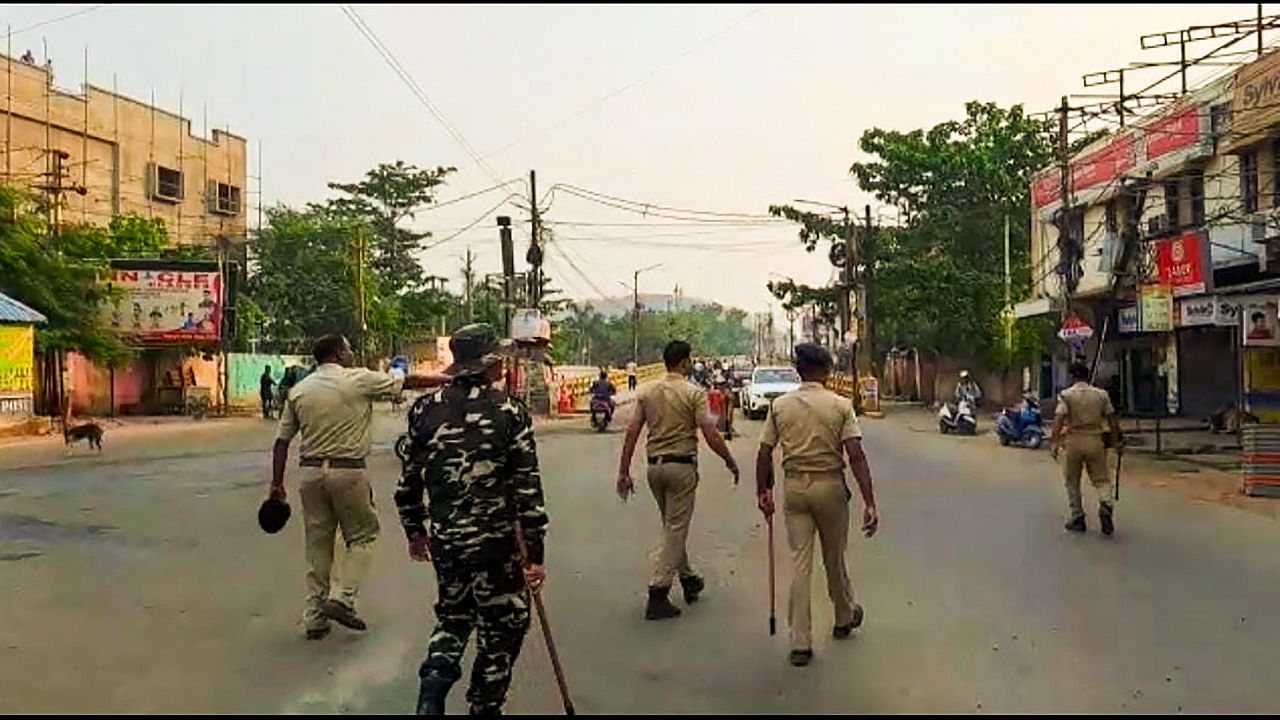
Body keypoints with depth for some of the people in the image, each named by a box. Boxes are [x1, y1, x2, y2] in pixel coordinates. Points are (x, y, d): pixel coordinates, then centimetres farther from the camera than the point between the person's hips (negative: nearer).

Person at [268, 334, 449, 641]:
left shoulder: (298, 391, 8)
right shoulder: (359, 380, -4)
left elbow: (282, 441, 7)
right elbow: (410, 382, 2)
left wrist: (277, 484, 13)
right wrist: (451, 379, 12)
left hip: (311, 472, 5)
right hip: (348, 471, -5)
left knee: (317, 542, 12)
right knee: (362, 535, 11)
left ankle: (314, 616, 17)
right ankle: (342, 597, -2)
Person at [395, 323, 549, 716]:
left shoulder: (425, 409, 1)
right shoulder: (509, 412, -10)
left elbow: (409, 480, 7)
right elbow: (528, 489, -12)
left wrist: (414, 530, 22)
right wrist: (535, 555, -6)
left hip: (443, 539, 5)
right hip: (495, 542, -4)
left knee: (452, 616, 26)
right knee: (502, 628, 14)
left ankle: (432, 688, 8)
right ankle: (485, 706, 23)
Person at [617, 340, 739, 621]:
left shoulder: (647, 392, 5)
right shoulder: (694, 393, -10)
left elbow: (632, 433, 2)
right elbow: (711, 436, -13)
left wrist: (624, 471, 6)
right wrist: (730, 462, 1)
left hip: (654, 466, 6)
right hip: (681, 466, -6)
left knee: (673, 527, 21)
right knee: (675, 530, 0)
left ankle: (688, 579, 35)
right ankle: (657, 594, -2)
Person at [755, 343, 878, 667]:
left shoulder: (780, 406, -1)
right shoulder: (840, 405, -7)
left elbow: (764, 454, -1)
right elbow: (856, 455, -14)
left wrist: (763, 491, 10)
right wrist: (869, 502, -14)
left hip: (794, 486, 1)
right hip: (830, 485, -1)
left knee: (800, 562, 5)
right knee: (834, 558, 18)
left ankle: (800, 643, 6)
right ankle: (844, 618, 41)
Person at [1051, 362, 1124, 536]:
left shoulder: (1066, 395, -4)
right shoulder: (1101, 394, 5)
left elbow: (1058, 419, -15)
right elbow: (1112, 419, 8)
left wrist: (1055, 443, -15)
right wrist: (1117, 440, 18)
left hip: (1074, 440, -2)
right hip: (1095, 440, 2)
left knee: (1072, 482, 12)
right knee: (1101, 479, 9)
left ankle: (1077, 519, 15)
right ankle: (1105, 504, -19)